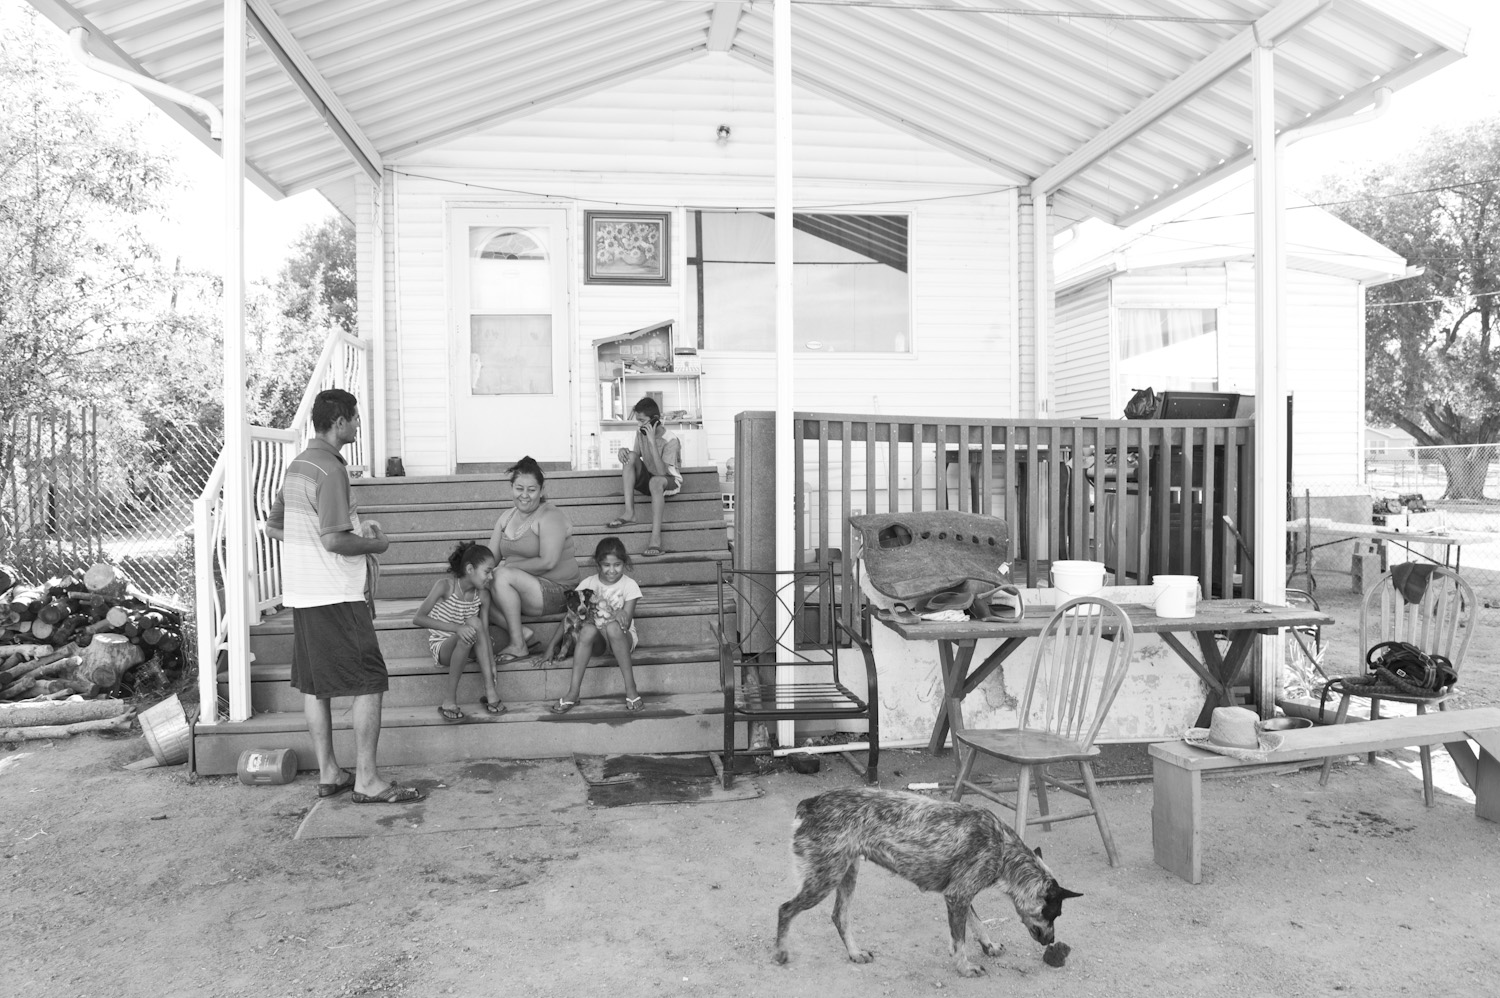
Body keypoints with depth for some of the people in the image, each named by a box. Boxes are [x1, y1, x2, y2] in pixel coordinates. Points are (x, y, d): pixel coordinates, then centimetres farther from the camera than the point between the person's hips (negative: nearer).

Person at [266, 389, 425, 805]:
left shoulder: (297, 466, 13)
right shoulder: (331, 470, -17)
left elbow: (273, 526, 20)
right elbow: (334, 540, -23)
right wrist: (375, 543, -6)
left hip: (301, 594, 10)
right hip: (335, 595, -10)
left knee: (313, 684, 12)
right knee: (369, 683, -4)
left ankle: (328, 774, 20)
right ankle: (367, 781, -2)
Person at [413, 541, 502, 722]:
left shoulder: (483, 594, -5)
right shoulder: (444, 586, -17)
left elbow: (485, 629, -7)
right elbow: (417, 618, -24)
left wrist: (490, 659, -22)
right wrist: (456, 628, -36)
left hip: (466, 647, 3)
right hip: (441, 646, -3)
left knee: (475, 623, -31)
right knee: (471, 627, -35)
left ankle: (490, 691, -30)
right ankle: (451, 700, -28)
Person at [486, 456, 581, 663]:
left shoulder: (551, 517, -11)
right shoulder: (506, 517, 12)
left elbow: (548, 562, -21)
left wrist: (508, 565, -15)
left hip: (558, 592, -7)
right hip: (522, 590, 7)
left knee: (503, 576, -29)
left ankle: (518, 645, -21)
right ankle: (520, 631, -17)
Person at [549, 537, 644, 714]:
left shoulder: (629, 585, -4)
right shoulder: (588, 584, 2)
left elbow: (625, 624, -10)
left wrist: (621, 616, -29)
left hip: (622, 638, -2)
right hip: (596, 639, 2)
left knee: (613, 627, -36)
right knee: (588, 629, -33)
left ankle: (631, 689, -32)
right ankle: (574, 692, -32)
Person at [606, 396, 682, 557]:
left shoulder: (671, 440, -22)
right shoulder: (640, 433, -3)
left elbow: (661, 472, -31)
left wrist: (652, 442, -35)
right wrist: (624, 451, -18)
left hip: (670, 481, -6)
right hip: (647, 480, 6)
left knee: (656, 481, -41)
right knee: (631, 456, -20)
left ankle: (656, 538, -47)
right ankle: (629, 512, -27)